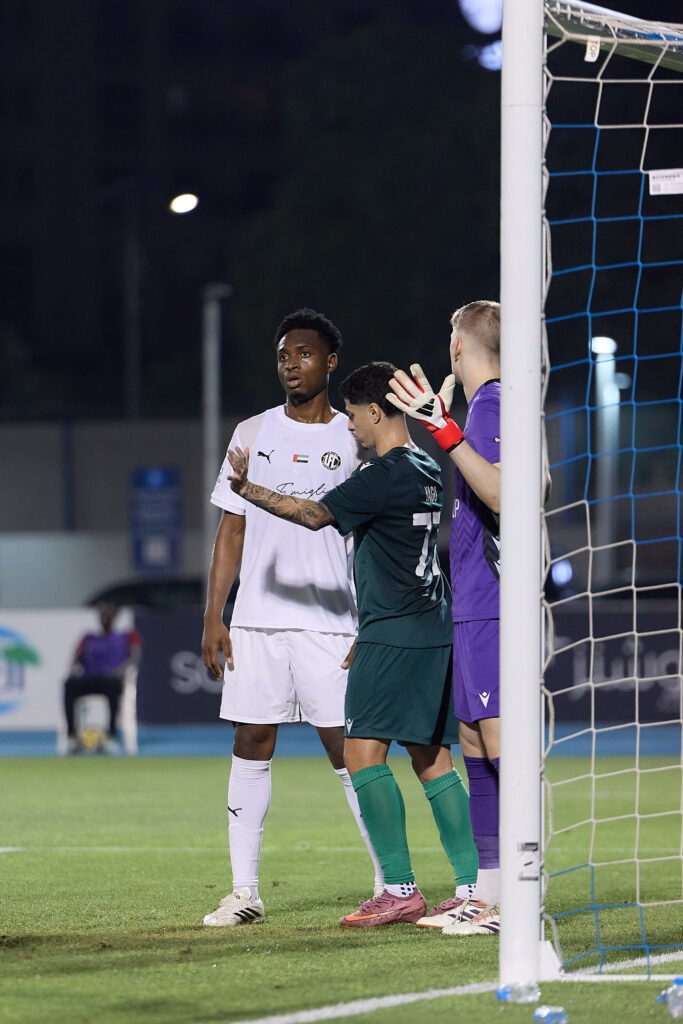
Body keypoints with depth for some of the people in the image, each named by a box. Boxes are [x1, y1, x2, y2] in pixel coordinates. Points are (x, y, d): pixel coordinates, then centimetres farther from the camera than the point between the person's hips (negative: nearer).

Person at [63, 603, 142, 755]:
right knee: (70, 684, -33)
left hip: (112, 678, -3)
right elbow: (77, 658, 16)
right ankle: (72, 736, -40)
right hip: (89, 679, 3)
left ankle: (111, 736, -46)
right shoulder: (88, 639, 30)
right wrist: (75, 667, -10)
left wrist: (123, 667, -19)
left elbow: (135, 656, 4)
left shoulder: (129, 636, 22)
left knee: (113, 683, -41)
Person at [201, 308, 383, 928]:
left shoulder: (354, 440, 4)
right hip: (255, 621, 3)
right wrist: (213, 617, 4)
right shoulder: (253, 434, 11)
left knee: (347, 749, -6)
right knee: (252, 746, 1)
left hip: (328, 622, -3)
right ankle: (245, 892, 5)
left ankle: (393, 882, 3)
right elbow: (232, 532, 12)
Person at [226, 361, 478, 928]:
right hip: (433, 630, 10)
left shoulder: (385, 474, -13)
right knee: (432, 760, 10)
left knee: (364, 753, -10)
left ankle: (401, 888, -15)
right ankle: (473, 887, 6)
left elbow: (317, 514, -17)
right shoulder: (426, 471, 16)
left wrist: (250, 489, -14)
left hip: (394, 635, -10)